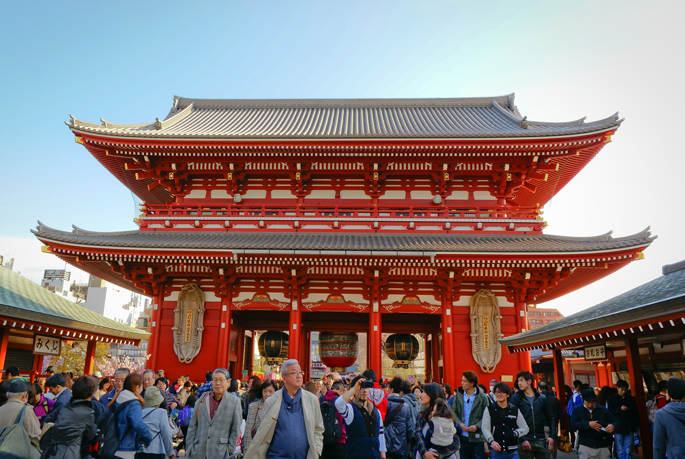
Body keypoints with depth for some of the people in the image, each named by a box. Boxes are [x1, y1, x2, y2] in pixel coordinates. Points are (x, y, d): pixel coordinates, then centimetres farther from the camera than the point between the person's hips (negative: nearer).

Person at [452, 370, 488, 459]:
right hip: (463, 437, 3)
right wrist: (460, 423, -10)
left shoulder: (482, 397, -4)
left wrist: (477, 426, -17)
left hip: (477, 438, -3)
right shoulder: (459, 395, 4)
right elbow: (454, 412, 7)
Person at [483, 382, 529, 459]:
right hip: (495, 451, -1)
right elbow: (485, 428, -2)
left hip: (512, 452, 1)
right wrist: (491, 441, -18)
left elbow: (525, 428, 16)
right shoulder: (489, 409, 5)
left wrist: (515, 433, -1)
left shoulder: (515, 410, 9)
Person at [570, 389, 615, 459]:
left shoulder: (603, 410, 5)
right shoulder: (577, 410, 2)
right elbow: (573, 425, -7)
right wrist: (588, 424, -17)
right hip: (585, 447, -1)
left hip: (602, 447, 1)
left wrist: (612, 426, -19)